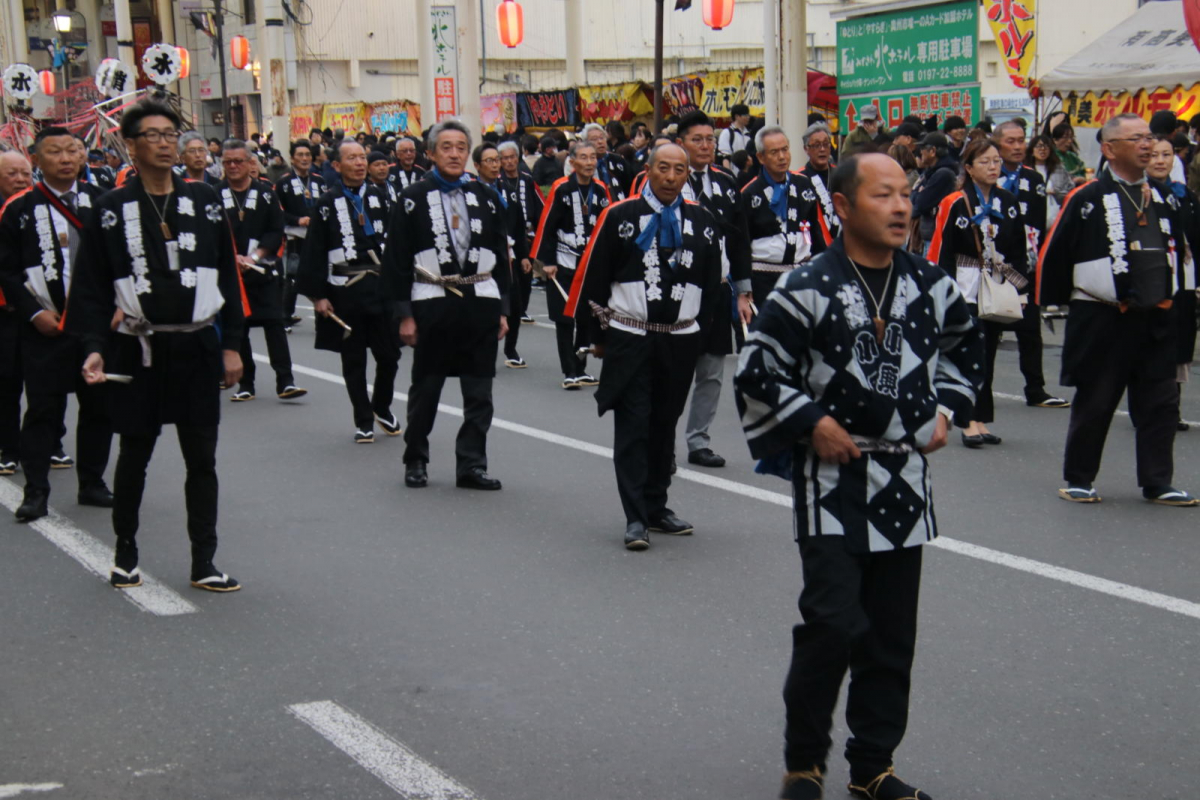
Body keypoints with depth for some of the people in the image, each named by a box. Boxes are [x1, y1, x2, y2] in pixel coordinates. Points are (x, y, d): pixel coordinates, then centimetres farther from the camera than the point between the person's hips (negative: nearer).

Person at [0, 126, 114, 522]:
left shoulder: (100, 201, 6)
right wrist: (34, 313, -10)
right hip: (45, 327, -3)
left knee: (99, 405, 9)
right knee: (43, 408, -1)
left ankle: (92, 484, 21)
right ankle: (36, 492, 5)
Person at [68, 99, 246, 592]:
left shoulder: (204, 201, 4)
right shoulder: (111, 210, -2)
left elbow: (227, 277, 7)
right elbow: (93, 288, -1)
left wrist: (231, 345, 4)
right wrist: (94, 348, -11)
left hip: (198, 348, 2)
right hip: (138, 350, -1)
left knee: (201, 459, 6)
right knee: (133, 458, 9)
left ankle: (204, 564, 15)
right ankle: (125, 554, 27)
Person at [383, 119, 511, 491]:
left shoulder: (486, 198, 8)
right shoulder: (413, 199, -2)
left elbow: (501, 256, 11)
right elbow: (397, 260, -3)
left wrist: (502, 309, 6)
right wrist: (404, 314, -7)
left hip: (480, 302, 3)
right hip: (432, 303, -2)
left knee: (479, 393, 4)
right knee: (425, 389, 8)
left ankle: (472, 464, 12)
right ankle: (415, 461, 23)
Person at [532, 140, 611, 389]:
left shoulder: (601, 190, 3)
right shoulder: (561, 188, -11)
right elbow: (546, 226, -10)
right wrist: (546, 262, -12)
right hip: (563, 264, -4)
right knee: (565, 319, 1)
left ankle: (581, 369, 20)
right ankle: (570, 373, 8)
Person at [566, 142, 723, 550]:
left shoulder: (702, 222, 4)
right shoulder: (620, 216, -4)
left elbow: (712, 283, 13)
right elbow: (593, 277, 0)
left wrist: (698, 333, 12)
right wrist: (598, 333, 1)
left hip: (680, 342, 3)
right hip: (629, 340, -3)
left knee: (665, 424, 12)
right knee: (632, 425, -4)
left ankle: (656, 508, 23)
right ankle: (635, 518, -2)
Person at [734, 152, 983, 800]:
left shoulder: (931, 285, 3)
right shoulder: (807, 289, -12)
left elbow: (965, 348, 22)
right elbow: (756, 371, -8)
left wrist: (947, 408, 10)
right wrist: (811, 422, -12)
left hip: (905, 480, 5)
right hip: (831, 479, -5)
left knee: (891, 636, 10)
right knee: (835, 623, -12)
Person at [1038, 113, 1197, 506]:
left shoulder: (1165, 198, 9)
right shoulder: (1086, 200, -9)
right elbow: (1053, 253, -6)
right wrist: (1055, 300, 0)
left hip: (1158, 320, 5)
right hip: (1103, 322, -5)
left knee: (1162, 403, 6)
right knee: (1094, 403, 4)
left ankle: (1158, 484, 14)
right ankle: (1078, 480, 16)